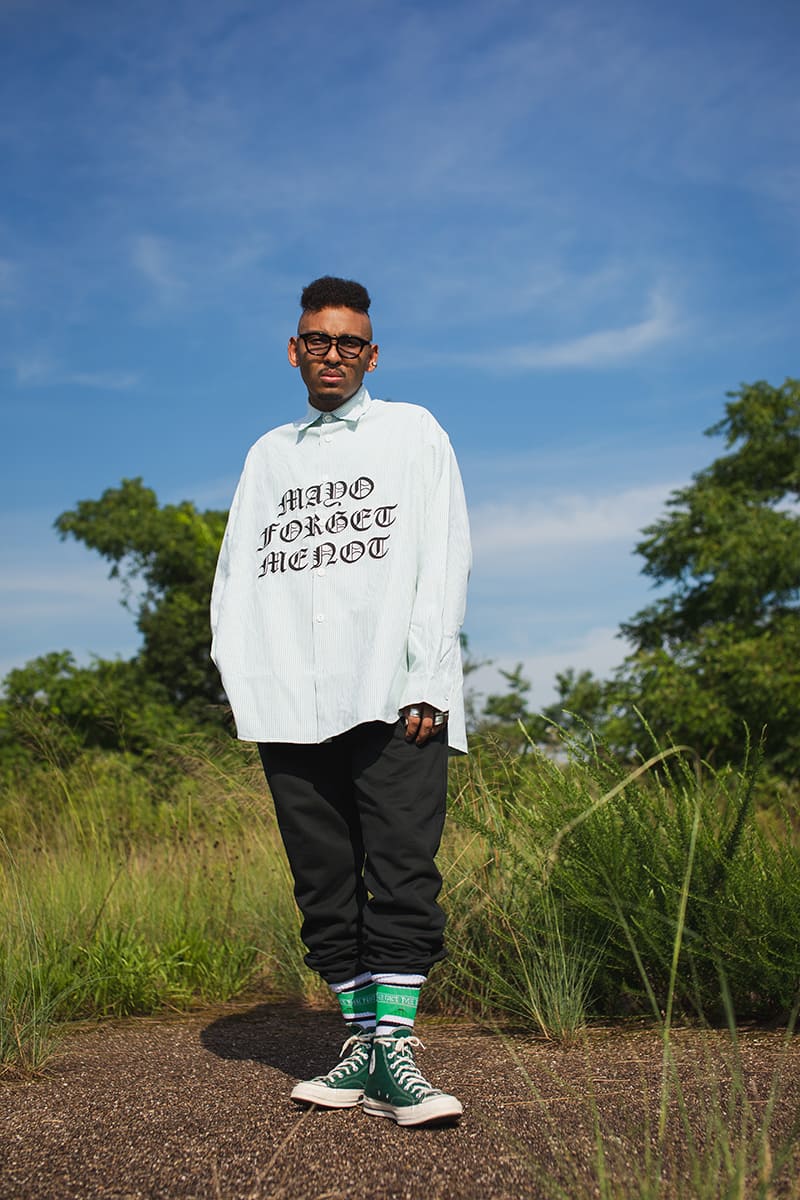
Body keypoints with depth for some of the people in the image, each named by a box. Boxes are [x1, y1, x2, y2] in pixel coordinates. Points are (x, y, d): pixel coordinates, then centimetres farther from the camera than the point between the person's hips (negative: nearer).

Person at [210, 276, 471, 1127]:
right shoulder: (268, 454, 24)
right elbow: (236, 576, 20)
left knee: (400, 879, -11)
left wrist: (426, 683, -7)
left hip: (393, 700, -3)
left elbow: (443, 562, 4)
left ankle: (395, 1049, -9)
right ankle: (362, 1042, 9)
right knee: (326, 888, 3)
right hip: (290, 706, 4)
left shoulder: (412, 432, 14)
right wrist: (238, 677, 4)